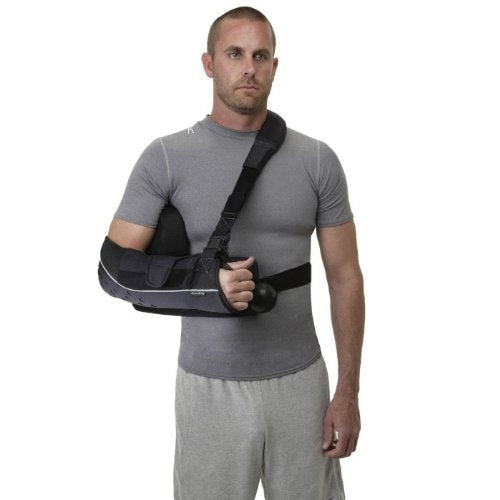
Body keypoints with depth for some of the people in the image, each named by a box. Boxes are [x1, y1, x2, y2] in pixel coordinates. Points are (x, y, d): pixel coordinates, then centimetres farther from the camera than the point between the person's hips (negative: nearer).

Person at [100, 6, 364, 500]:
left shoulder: (317, 161, -1)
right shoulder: (166, 158, -5)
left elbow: (344, 276, 2)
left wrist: (348, 391, -1)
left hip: (301, 382, 2)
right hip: (210, 387, -1)